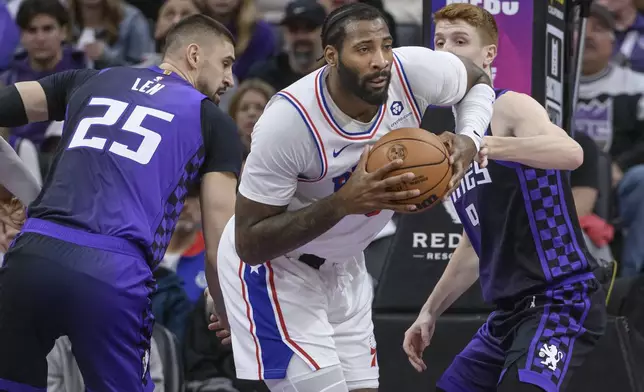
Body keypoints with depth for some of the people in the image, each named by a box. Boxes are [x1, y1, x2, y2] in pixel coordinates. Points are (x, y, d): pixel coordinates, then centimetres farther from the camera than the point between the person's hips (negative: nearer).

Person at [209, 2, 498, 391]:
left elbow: (478, 80, 5)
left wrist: (468, 141, -17)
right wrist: (342, 203, -39)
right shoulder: (288, 121, -33)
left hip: (344, 266, 6)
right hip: (272, 264, -6)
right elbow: (249, 243, -29)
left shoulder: (413, 72, -20)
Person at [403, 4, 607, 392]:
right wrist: (430, 311, 23)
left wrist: (485, 145, -40)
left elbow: (571, 153, -30)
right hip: (510, 312, 10)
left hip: (560, 302, -10)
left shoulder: (511, 107, -8)